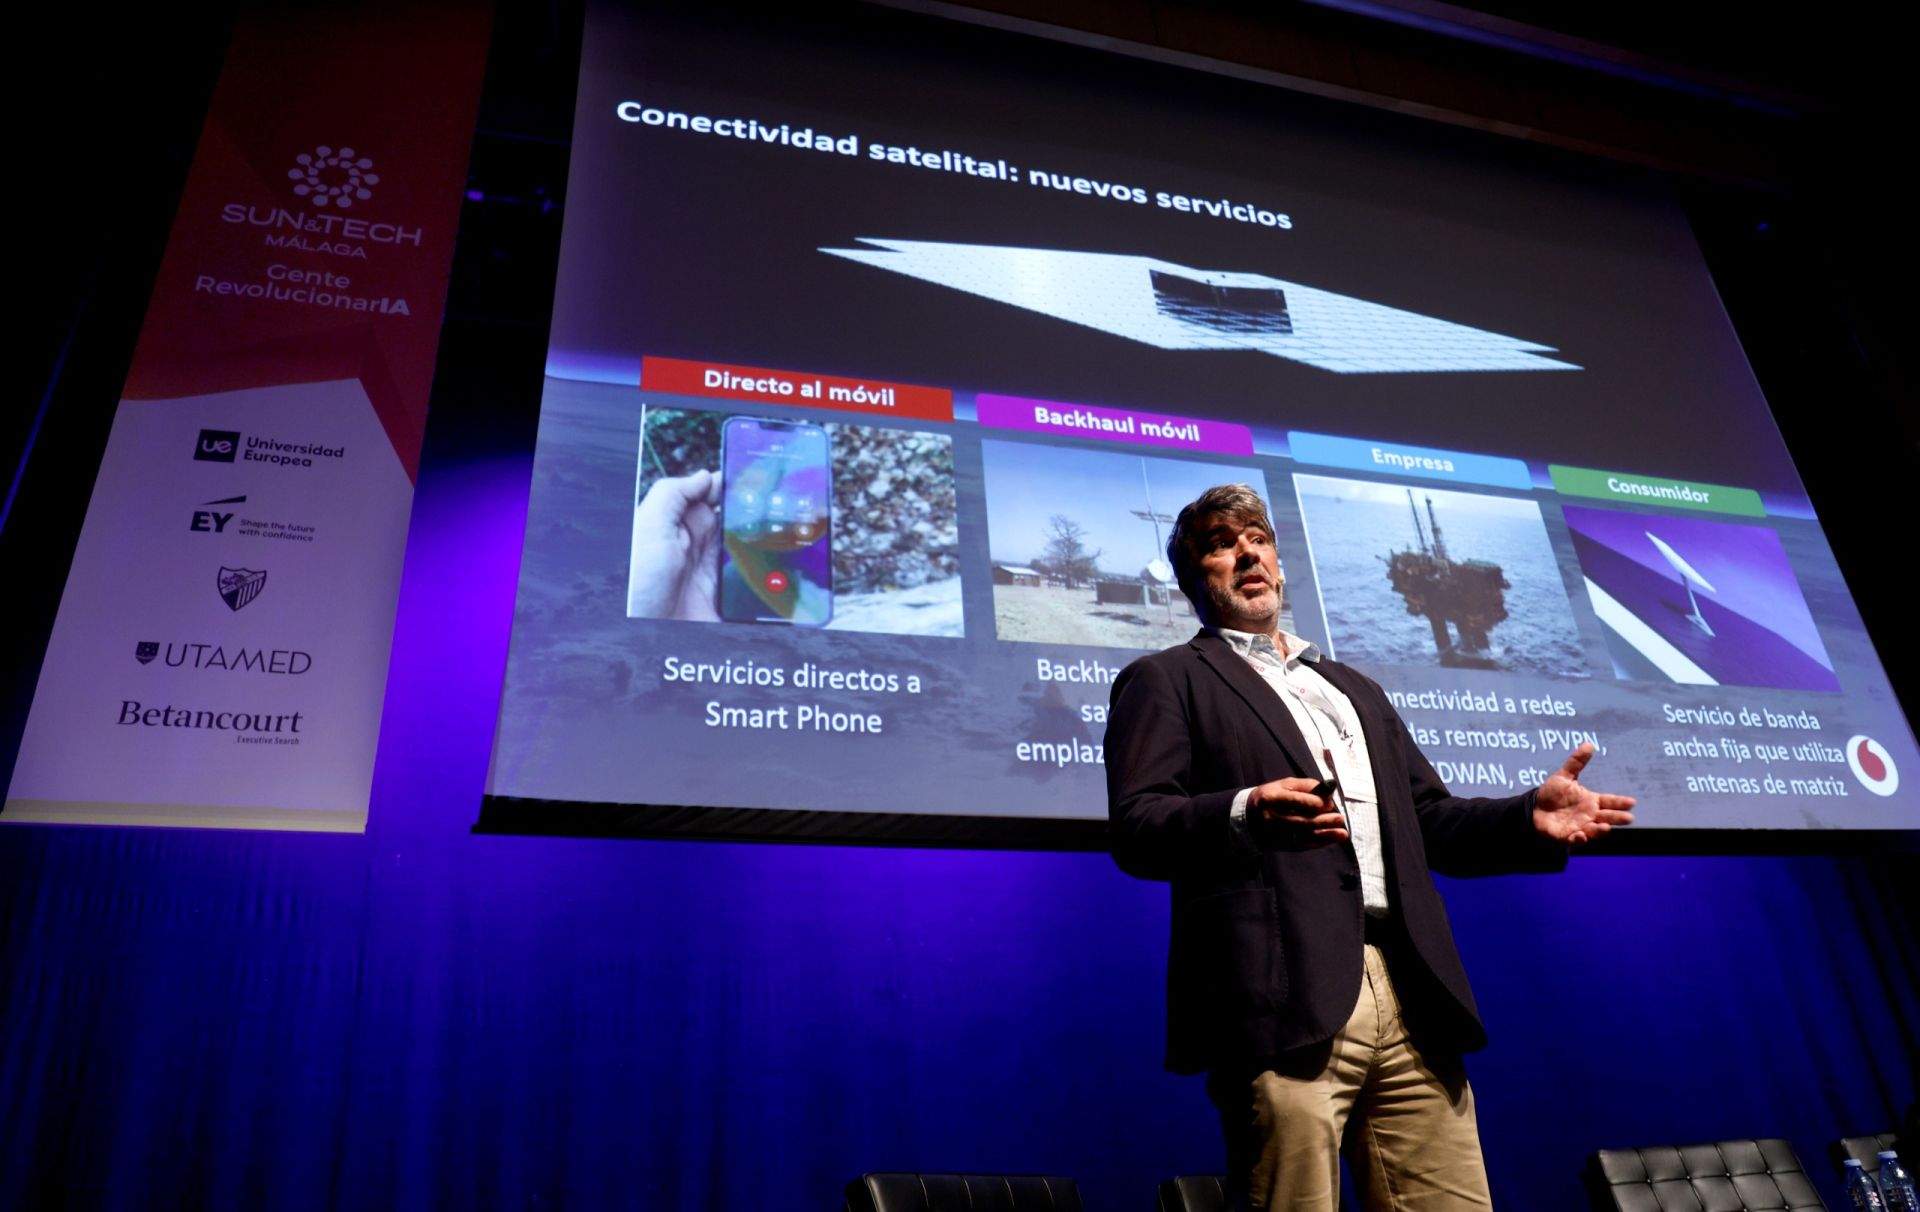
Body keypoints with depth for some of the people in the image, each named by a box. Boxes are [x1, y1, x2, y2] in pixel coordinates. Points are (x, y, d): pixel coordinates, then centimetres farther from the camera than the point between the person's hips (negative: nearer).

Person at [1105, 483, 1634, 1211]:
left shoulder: (1353, 687, 28)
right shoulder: (1166, 680, 8)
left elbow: (1430, 822, 24)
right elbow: (1136, 829, -5)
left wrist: (1530, 818, 4)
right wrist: (1244, 814, -24)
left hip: (1411, 1002, 6)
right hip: (1286, 1002, -5)